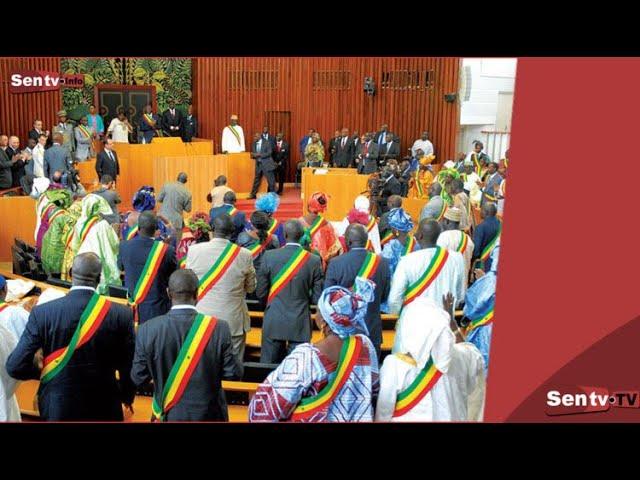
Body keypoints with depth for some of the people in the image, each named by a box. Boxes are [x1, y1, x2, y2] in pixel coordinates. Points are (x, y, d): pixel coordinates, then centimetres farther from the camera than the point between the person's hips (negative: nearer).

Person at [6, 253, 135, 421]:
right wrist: (127, 396, 12)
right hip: (104, 407, 0)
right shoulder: (121, 315, -15)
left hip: (57, 407, 0)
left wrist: (41, 371, 8)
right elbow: (129, 368, -8)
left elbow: (16, 367, -13)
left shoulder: (42, 313, -15)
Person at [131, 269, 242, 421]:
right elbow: (234, 373, -12)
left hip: (169, 413, 1)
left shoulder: (148, 330, -16)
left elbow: (139, 378, -7)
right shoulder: (218, 328, -20)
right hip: (208, 414, -1)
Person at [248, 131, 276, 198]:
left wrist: (259, 155, -21)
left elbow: (269, 153, -14)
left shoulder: (267, 142, -7)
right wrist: (253, 155, -11)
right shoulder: (254, 144, 10)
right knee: (256, 180, 10)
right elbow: (253, 154, 14)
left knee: (271, 181, -2)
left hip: (267, 164, -5)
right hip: (258, 164, 5)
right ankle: (253, 195, 17)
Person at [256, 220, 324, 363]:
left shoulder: (269, 256, -8)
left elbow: (260, 293, -3)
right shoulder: (314, 260, -8)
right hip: (300, 324, 0)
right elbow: (317, 297, -5)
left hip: (273, 323, 0)